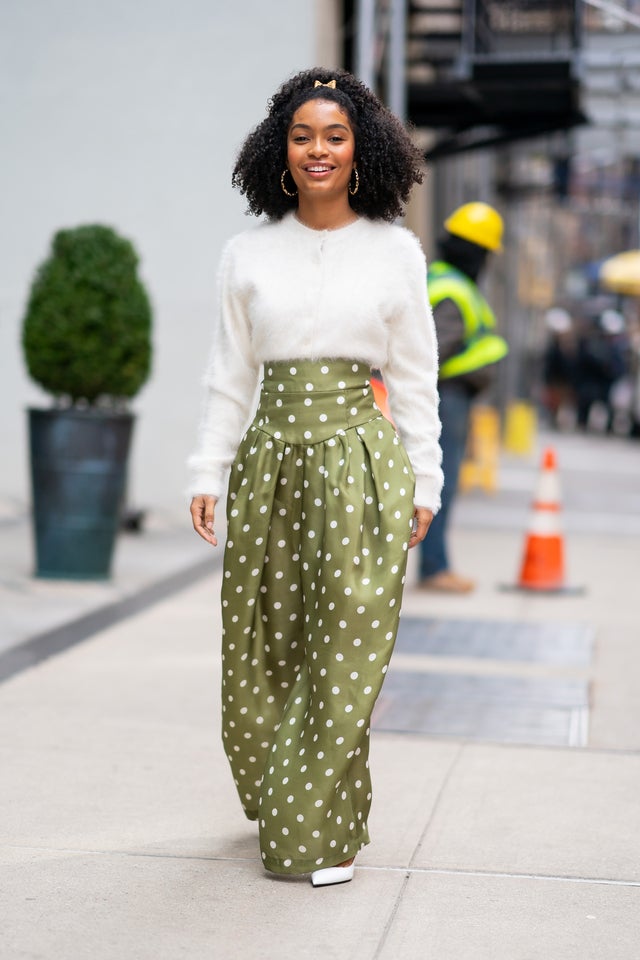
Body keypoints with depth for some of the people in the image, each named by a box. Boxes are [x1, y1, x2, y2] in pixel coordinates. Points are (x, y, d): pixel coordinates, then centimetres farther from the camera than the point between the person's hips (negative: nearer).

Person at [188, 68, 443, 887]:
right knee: (260, 646, 7)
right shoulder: (248, 253, 6)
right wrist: (208, 472, 4)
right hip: (271, 460, 2)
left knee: (346, 650, -1)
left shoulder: (395, 251, 3)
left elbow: (414, 377, 6)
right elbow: (229, 375, 9)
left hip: (360, 459, -2)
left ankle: (321, 829, 13)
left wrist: (424, 482, 4)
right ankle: (276, 800, 30)